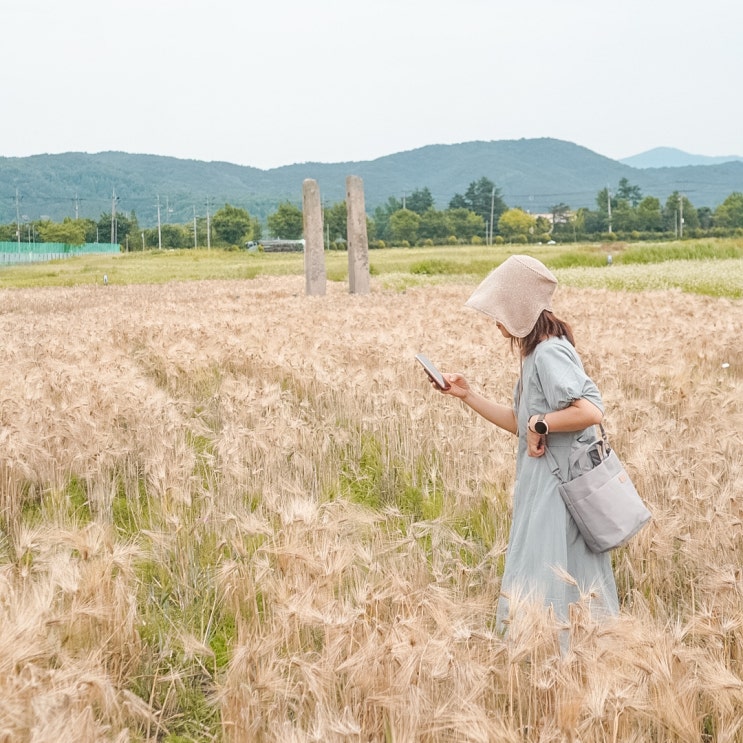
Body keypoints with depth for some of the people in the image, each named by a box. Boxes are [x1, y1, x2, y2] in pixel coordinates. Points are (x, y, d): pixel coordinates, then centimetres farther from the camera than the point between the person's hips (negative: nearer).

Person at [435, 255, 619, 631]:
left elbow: (591, 411, -29)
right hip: (545, 482, 10)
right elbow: (520, 423, 17)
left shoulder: (549, 352, -18)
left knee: (538, 585, -5)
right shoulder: (537, 352, 13)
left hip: (559, 484, -10)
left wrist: (540, 424, -17)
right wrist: (467, 395, 12)